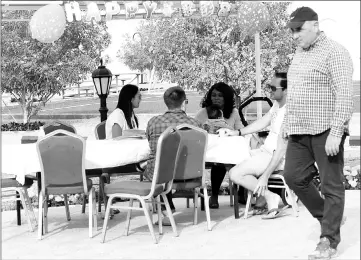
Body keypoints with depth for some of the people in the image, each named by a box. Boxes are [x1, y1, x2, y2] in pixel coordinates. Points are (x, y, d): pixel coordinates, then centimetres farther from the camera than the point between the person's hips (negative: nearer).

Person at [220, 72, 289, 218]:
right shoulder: (277, 104, 3)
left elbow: (281, 150, -28)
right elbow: (264, 121, 20)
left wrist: (265, 177, -28)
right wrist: (238, 133, 20)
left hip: (276, 158, -10)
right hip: (266, 150, 10)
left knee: (235, 174, -19)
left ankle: (270, 197, -8)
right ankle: (260, 198, 15)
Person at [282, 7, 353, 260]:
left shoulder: (334, 52, -10)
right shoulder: (299, 53, 15)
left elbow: (344, 95, -17)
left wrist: (336, 133, -22)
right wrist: (289, 126, 17)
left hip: (325, 131, -8)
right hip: (300, 131, 8)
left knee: (332, 185, -1)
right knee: (294, 176, 7)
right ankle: (327, 217, 26)